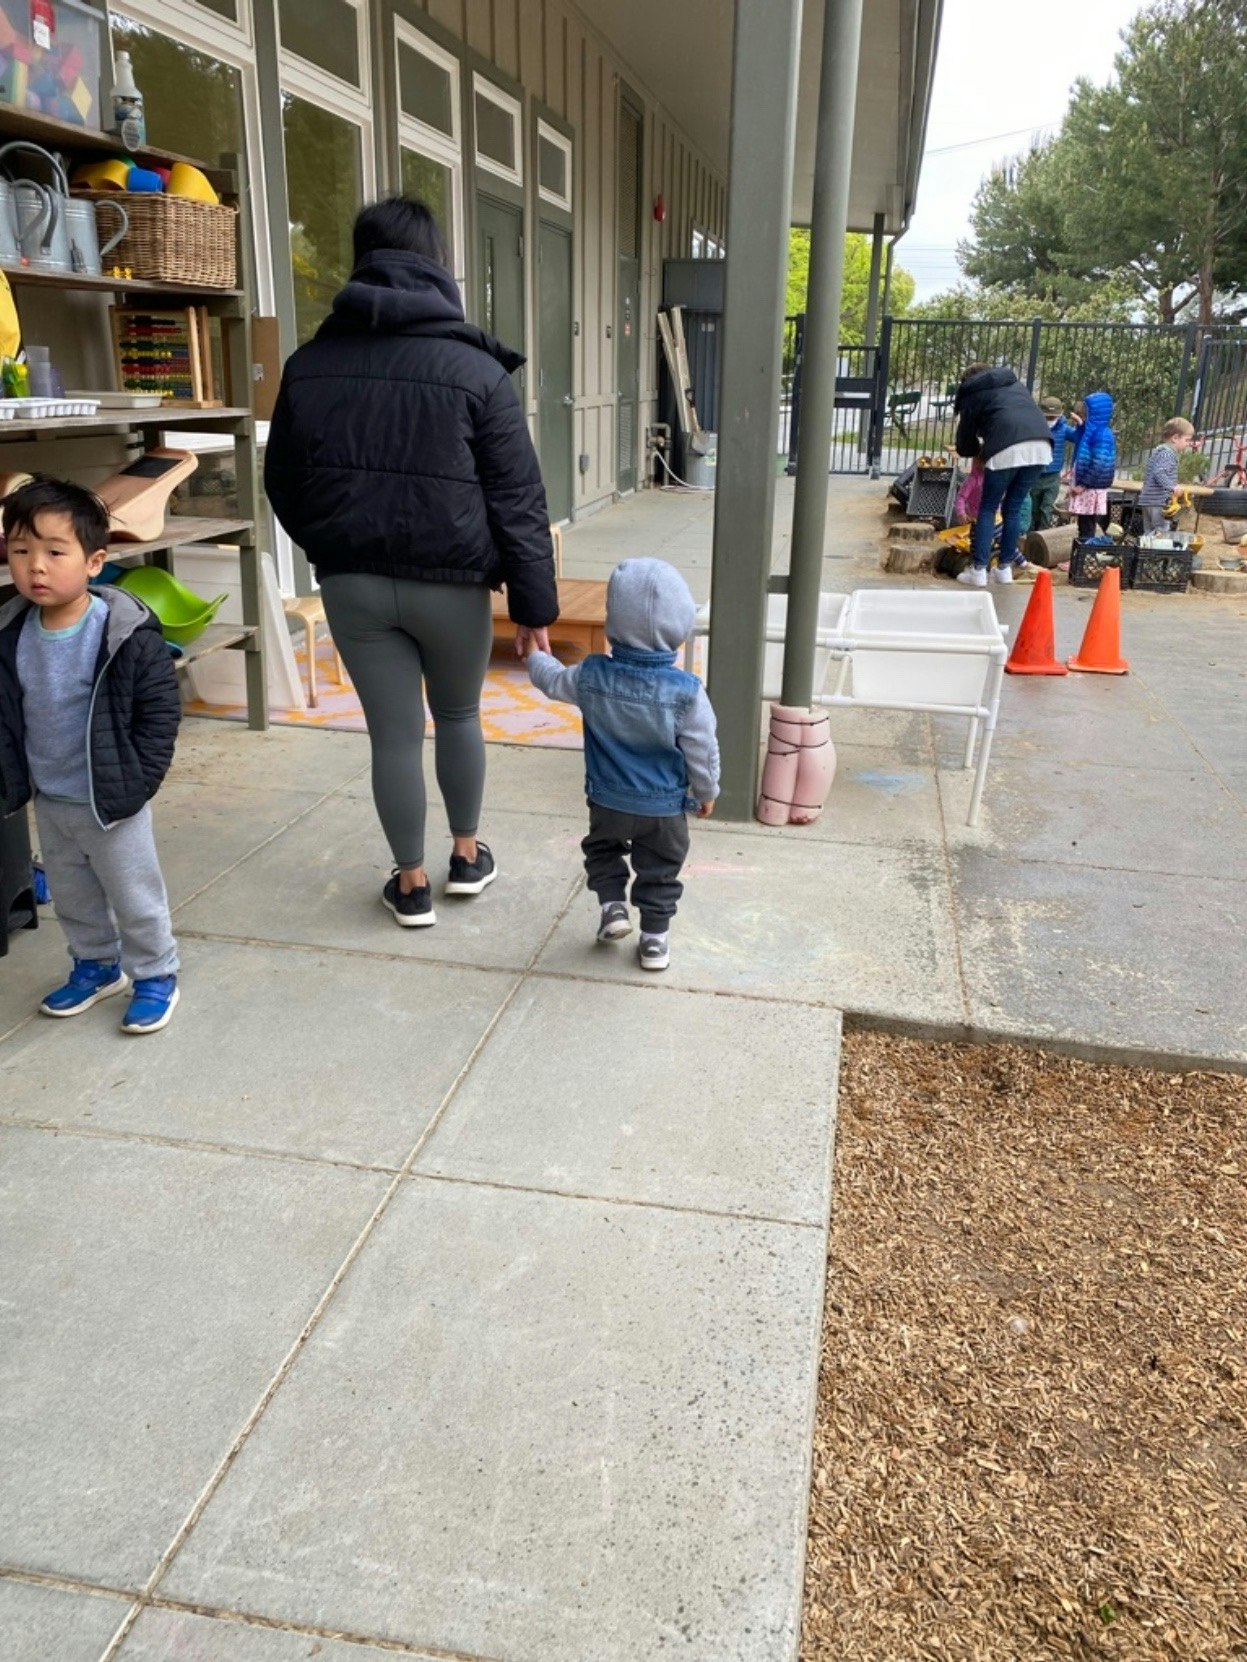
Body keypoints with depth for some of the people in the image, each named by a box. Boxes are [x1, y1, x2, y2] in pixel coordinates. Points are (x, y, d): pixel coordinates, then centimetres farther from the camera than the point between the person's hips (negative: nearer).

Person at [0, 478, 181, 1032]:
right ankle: (97, 965, 43)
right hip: (47, 801, 6)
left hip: (109, 800, -6)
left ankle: (156, 976, 29)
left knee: (135, 898, 10)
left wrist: (136, 780, -17)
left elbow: (161, 708, -15)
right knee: (71, 898, 22)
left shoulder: (126, 633, -20)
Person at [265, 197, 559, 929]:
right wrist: (535, 604, -4)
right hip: (450, 581, -2)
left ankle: (412, 883, 20)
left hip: (352, 582, 2)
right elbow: (518, 499, -9)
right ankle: (467, 856, 32)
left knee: (394, 734, 9)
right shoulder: (474, 367, -6)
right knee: (459, 717, 19)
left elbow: (283, 485, 13)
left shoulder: (309, 364, 5)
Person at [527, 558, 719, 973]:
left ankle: (612, 904, 18)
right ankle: (654, 937, 22)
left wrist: (535, 654, 29)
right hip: (664, 806, -1)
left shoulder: (591, 676, -15)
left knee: (602, 848, 29)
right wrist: (707, 791, 6)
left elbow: (552, 681, 7)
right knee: (659, 869, 17)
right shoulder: (686, 691, -21)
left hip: (607, 799, 2)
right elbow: (702, 749, -12)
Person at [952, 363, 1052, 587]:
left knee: (988, 509, 7)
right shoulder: (1016, 384, 34)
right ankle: (1005, 568, 18)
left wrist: (979, 448, 43)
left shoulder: (973, 394, 20)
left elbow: (965, 447, 21)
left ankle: (978, 570, 1)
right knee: (1013, 509, 16)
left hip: (1007, 449, -4)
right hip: (1041, 445, 4)